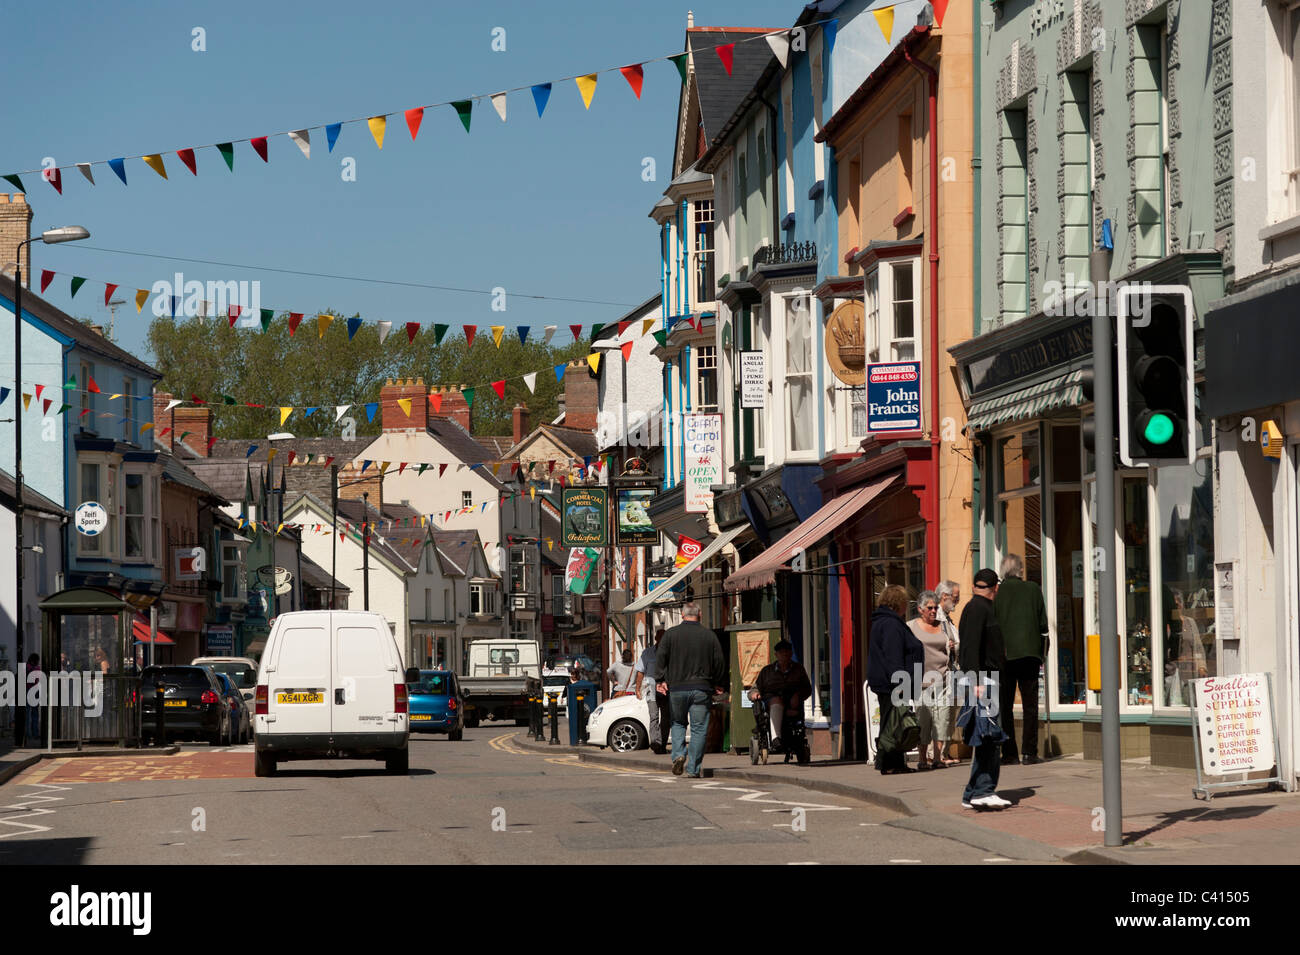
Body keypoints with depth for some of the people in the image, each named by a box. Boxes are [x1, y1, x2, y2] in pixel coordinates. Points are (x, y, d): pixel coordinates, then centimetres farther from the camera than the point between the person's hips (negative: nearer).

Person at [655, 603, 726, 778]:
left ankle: (678, 754, -4)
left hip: (677, 687, 0)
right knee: (699, 728, 3)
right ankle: (693, 769, 1)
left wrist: (661, 679, 2)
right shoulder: (709, 635, 2)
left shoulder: (671, 634, 0)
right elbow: (719, 661, 5)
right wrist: (719, 684, 16)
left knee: (678, 723, 19)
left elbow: (660, 657, -3)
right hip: (701, 689, 0)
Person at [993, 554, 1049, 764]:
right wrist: (1042, 652, 13)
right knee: (1030, 704, 4)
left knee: (1005, 705, 6)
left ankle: (1009, 753, 2)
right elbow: (1043, 623, 3)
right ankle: (1030, 753, -2)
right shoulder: (1033, 589, 1)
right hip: (1029, 653, 0)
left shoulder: (996, 592, -2)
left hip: (1004, 654, 0)